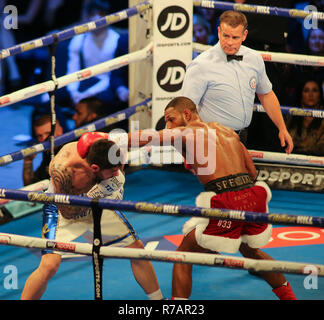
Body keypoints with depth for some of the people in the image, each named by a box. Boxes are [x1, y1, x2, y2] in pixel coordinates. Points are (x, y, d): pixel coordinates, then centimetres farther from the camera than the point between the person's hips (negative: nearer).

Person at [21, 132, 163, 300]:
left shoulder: (109, 148, -27)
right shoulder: (63, 169, -41)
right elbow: (67, 213, -29)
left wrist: (117, 187, -24)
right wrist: (94, 196, -42)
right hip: (63, 208, -5)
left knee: (136, 248, 5)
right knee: (49, 265, -21)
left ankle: (157, 298, 26)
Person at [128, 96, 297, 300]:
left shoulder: (185, 133, 7)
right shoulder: (228, 132, 24)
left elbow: (143, 138, 0)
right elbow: (253, 172, 22)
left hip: (225, 202, -7)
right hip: (253, 196, 7)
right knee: (251, 251, 33)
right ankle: (289, 297, 40)